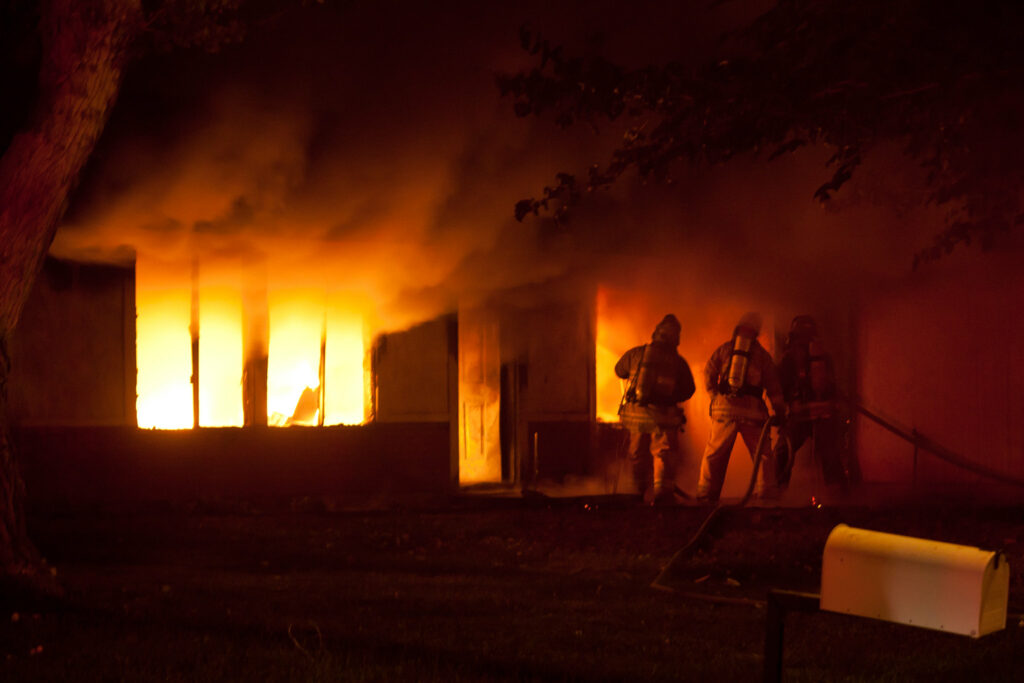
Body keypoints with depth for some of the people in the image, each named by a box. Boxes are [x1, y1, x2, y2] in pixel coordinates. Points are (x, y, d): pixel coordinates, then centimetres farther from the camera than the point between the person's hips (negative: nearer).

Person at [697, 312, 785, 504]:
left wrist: (715, 397, 16)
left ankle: (706, 493, 2)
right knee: (762, 454, 7)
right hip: (753, 411, 0)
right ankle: (767, 492, -2)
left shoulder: (724, 349, 11)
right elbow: (773, 387, 9)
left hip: (725, 408, 0)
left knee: (714, 453, 6)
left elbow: (709, 374, 7)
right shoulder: (762, 354, 12)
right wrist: (780, 412, 12)